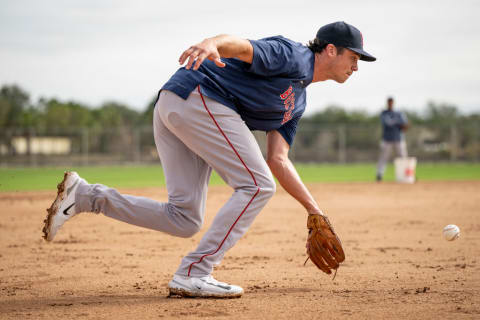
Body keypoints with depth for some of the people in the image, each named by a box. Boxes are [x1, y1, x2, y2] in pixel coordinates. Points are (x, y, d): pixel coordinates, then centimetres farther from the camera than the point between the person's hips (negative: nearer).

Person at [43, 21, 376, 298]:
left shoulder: (297, 101, 25)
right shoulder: (292, 55, -2)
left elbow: (278, 161, 23)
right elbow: (238, 45, -20)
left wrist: (313, 210, 19)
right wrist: (211, 44, -43)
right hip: (198, 97, -10)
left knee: (184, 221, 3)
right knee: (257, 185, -10)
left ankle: (85, 195, -1)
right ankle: (193, 274, -13)